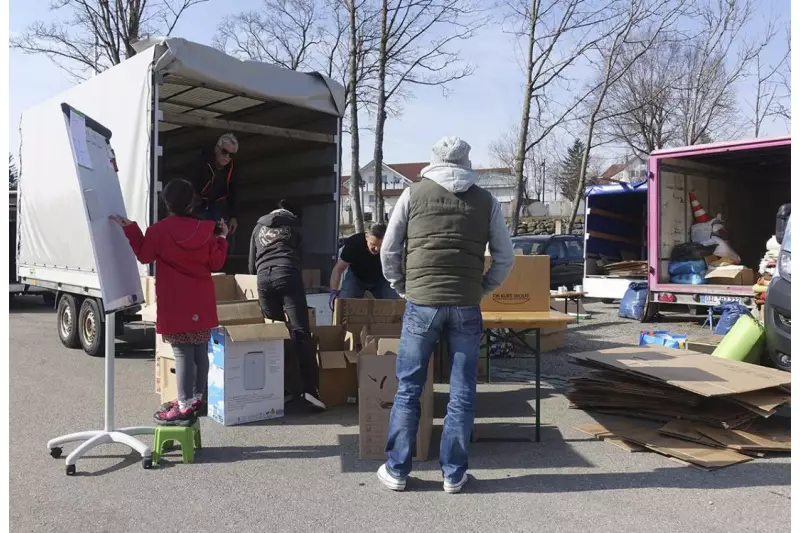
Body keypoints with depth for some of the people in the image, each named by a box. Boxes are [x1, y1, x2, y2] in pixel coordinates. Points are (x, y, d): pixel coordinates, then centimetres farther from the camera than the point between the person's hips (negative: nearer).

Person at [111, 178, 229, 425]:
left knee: (182, 353, -3)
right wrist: (222, 238, 18)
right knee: (200, 351, 13)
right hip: (202, 303, 4)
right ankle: (198, 398, 24)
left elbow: (144, 255, 5)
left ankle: (185, 407, -1)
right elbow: (216, 263, 4)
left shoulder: (159, 230, -10)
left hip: (175, 305, -4)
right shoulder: (206, 229, 0)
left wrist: (130, 229, 12)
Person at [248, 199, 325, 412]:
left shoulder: (259, 227, 30)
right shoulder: (293, 224, 24)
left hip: (263, 277, 3)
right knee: (301, 332, -12)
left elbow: (252, 263, 30)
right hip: (287, 274, -3)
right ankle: (310, 389, -23)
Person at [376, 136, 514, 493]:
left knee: (408, 388, 9)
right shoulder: (486, 201, 9)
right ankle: (454, 473, 15)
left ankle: (397, 470, 15)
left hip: (421, 303, 0)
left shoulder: (413, 194, 6)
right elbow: (505, 257, 9)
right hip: (466, 307, 1)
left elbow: (389, 250, 7)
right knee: (462, 391, 9)